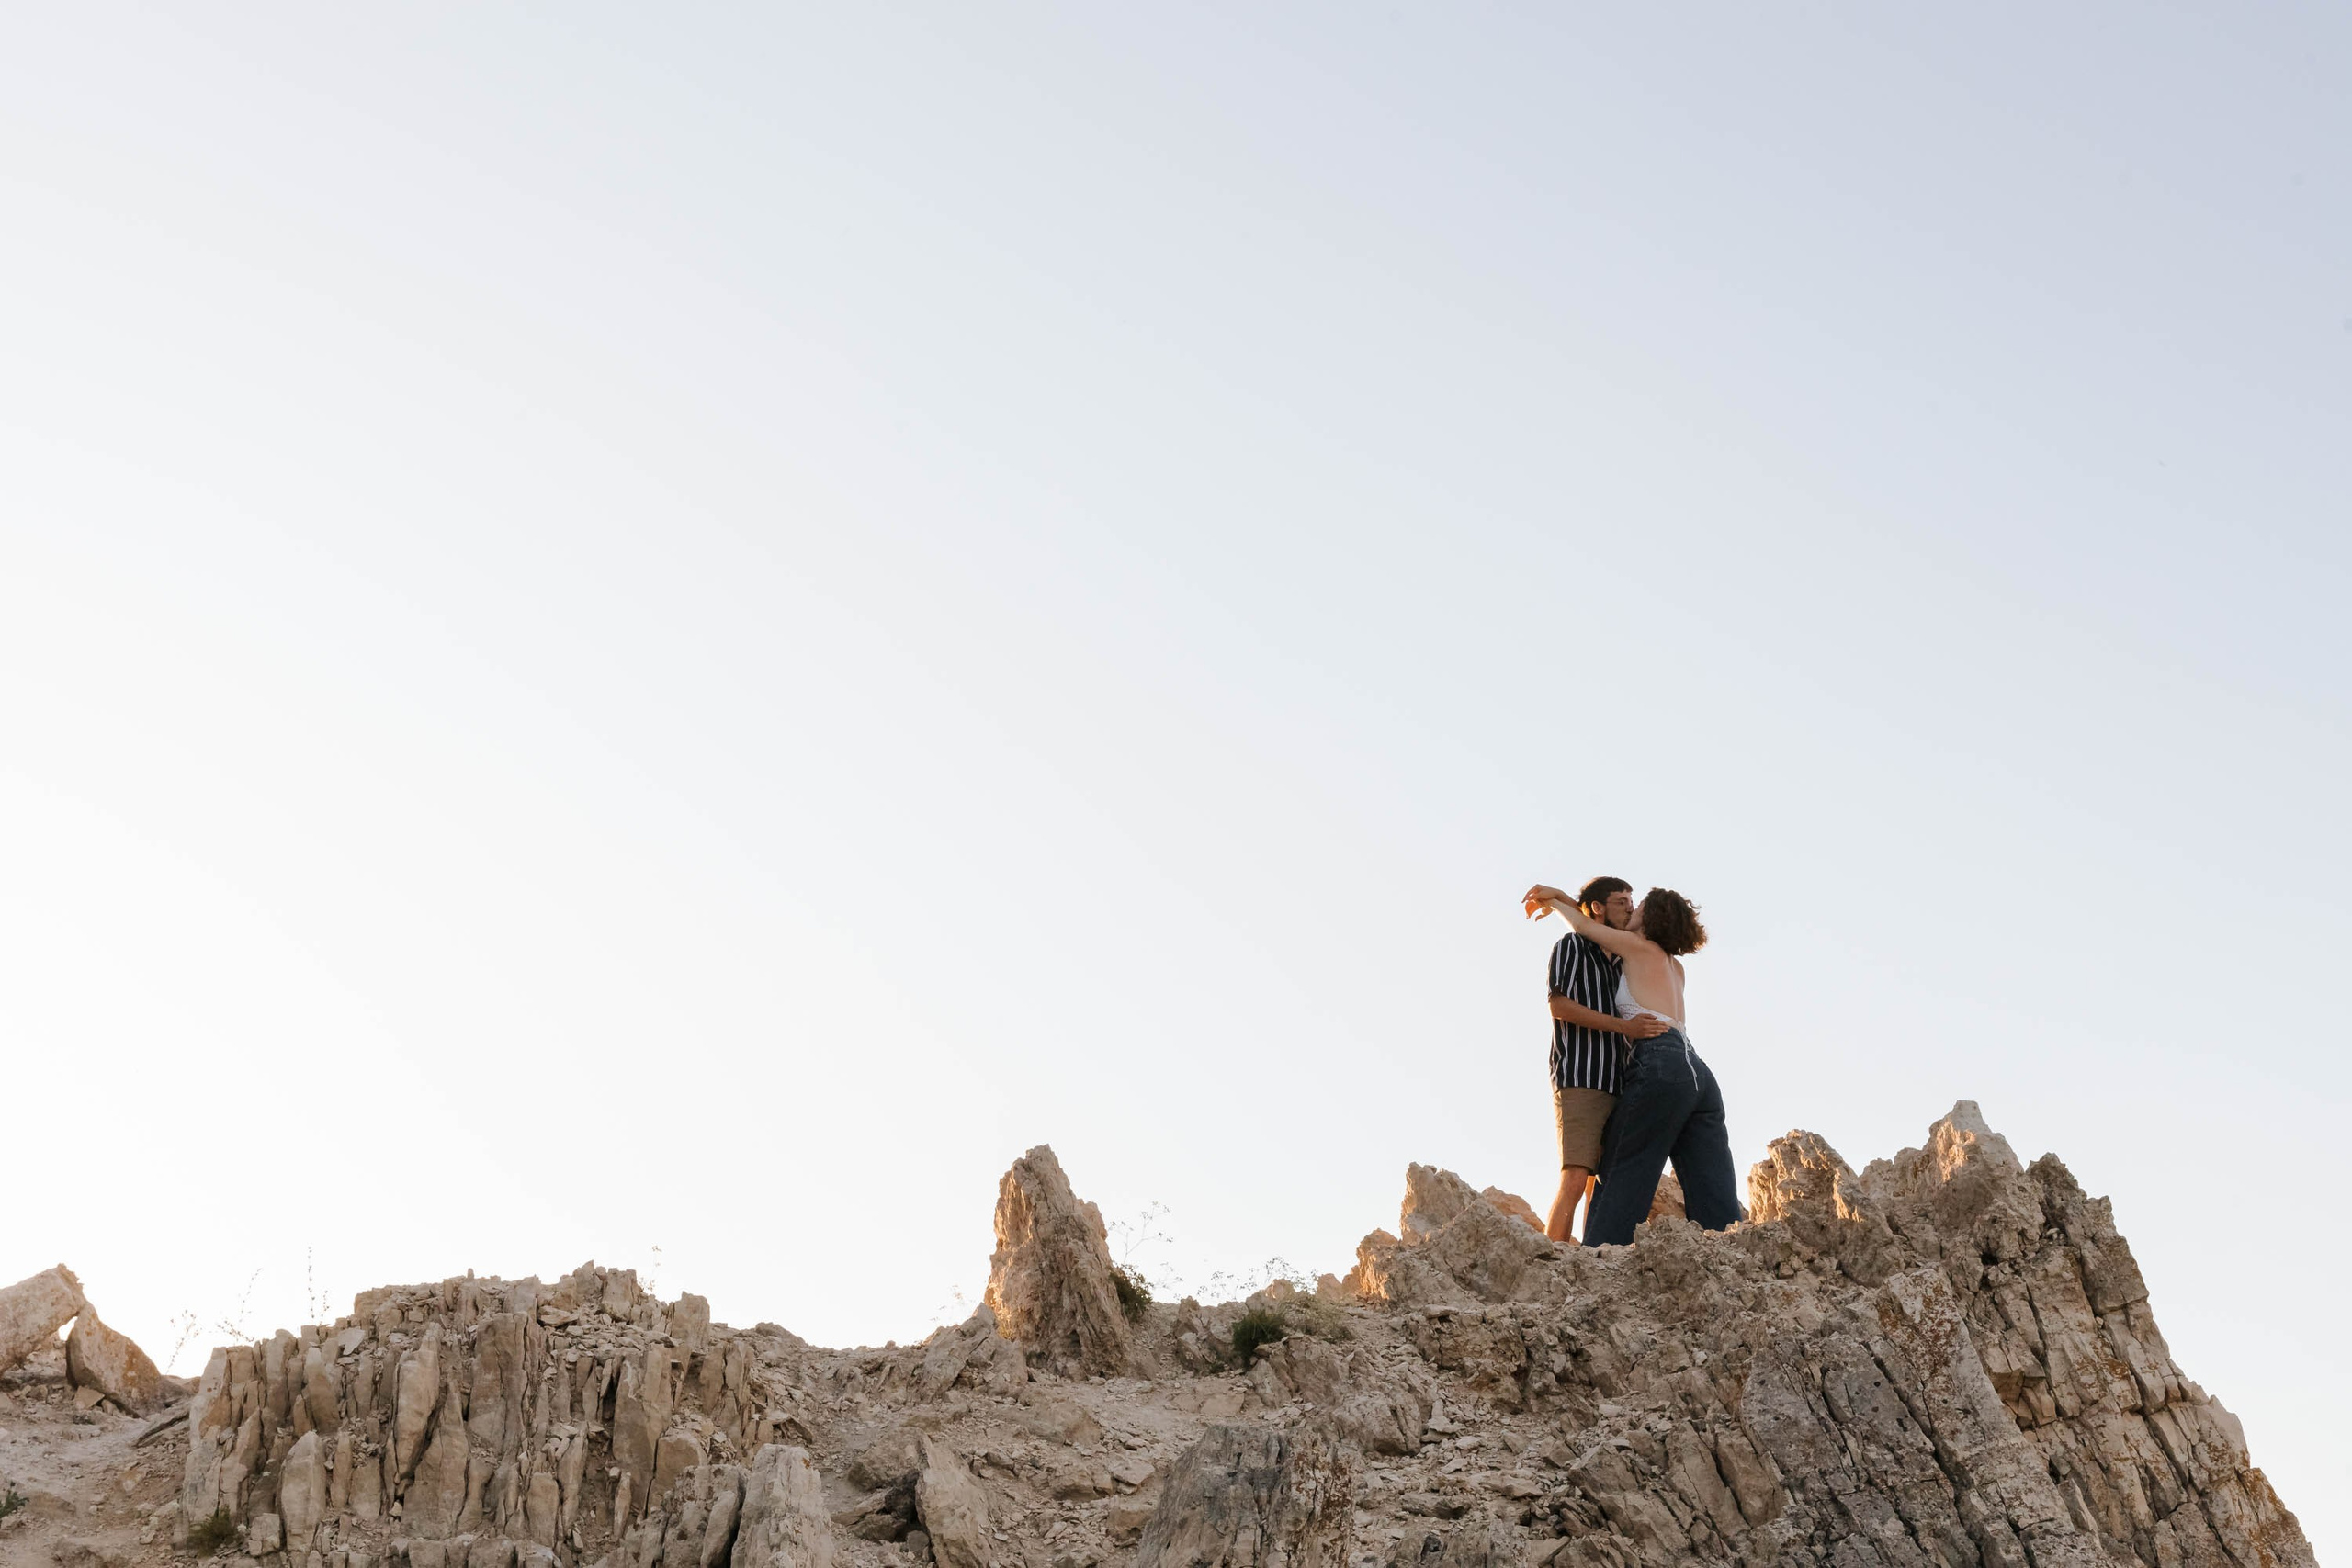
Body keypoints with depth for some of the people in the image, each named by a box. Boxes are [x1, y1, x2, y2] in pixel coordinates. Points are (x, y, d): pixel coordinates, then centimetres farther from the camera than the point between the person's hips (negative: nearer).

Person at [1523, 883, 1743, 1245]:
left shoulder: (1641, 947, 11)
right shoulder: (1673, 966, 31)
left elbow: (1583, 925, 20)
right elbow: (1606, 931, 41)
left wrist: (1553, 903, 40)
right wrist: (1560, 898, 40)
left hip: (1659, 1068, -7)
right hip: (1699, 1077, 7)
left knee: (1622, 1181, -8)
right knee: (1714, 1201, -4)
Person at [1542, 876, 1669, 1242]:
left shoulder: (1620, 963, 24)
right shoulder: (1571, 945, 3)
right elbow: (1559, 1005, -11)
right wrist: (1624, 1026, -18)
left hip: (1614, 1086, 8)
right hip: (1578, 1082, -8)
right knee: (1575, 1180, -19)